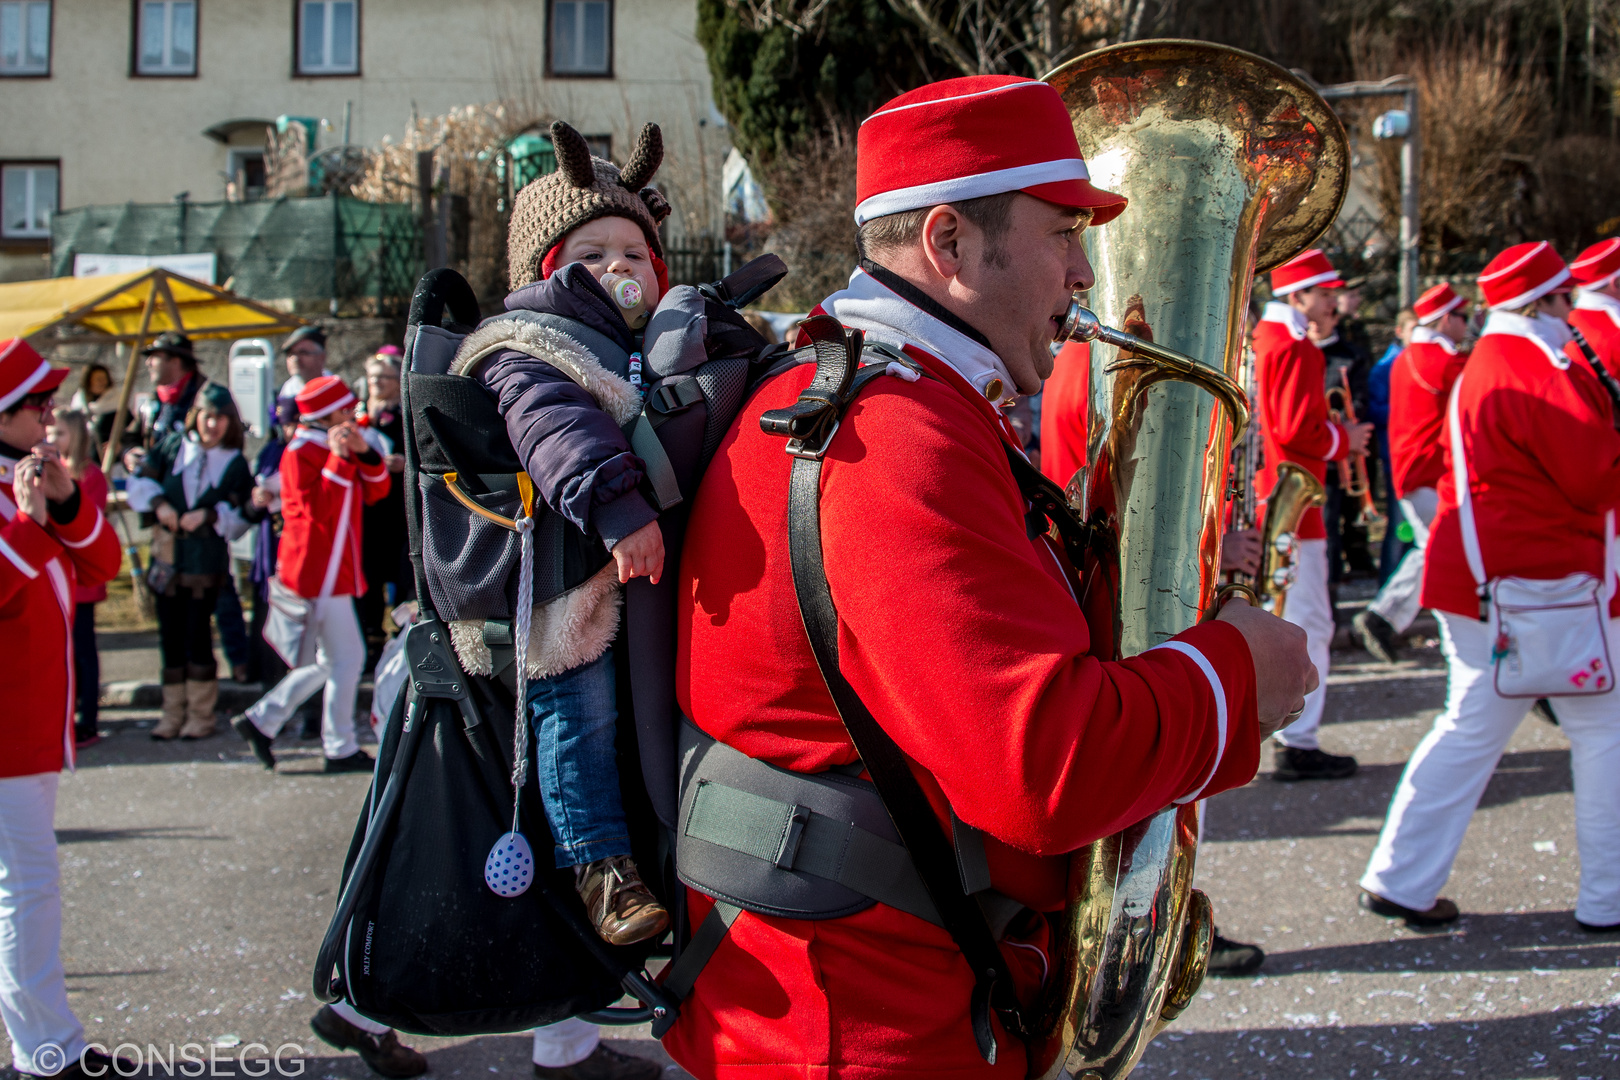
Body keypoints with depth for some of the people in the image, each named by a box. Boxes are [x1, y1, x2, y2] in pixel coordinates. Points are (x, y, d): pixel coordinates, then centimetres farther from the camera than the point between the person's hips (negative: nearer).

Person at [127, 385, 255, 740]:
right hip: (167, 555, 3)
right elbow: (140, 481, 8)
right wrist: (158, 503, -9)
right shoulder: (172, 447, 7)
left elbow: (240, 517, -1)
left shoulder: (235, 464, 2)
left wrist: (209, 515, -17)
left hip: (207, 561, -3)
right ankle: (172, 714, 15)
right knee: (170, 637, 6)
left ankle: (200, 715, 6)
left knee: (198, 635, -5)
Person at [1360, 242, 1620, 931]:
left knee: (1471, 730, 13)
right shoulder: (1538, 369, -17)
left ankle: (1398, 880, 13)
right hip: (1542, 583, -9)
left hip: (1482, 579, 10)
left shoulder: (1483, 364, 15)